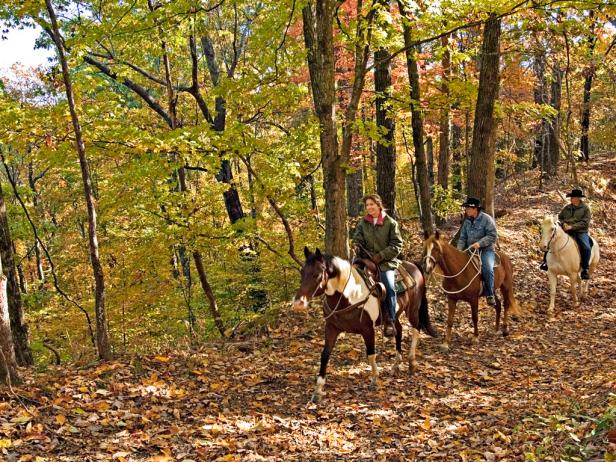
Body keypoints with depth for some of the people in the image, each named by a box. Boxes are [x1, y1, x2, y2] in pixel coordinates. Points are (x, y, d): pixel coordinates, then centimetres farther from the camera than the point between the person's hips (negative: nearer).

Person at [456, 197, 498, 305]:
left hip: (485, 250, -6)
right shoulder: (467, 221, 11)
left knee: (487, 268, -30)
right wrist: (459, 250, -3)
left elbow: (492, 236, -14)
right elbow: (462, 238, 14)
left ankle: (490, 294, -16)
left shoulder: (486, 219, -8)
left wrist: (479, 243, -25)